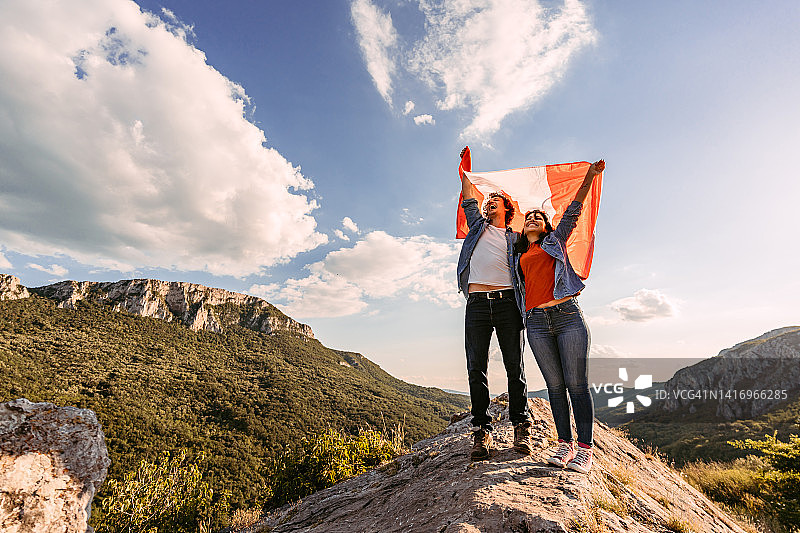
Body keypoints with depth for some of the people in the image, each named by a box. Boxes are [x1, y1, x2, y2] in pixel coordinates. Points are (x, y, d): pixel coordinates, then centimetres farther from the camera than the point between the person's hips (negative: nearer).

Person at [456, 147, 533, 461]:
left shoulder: (516, 238, 20)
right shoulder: (478, 226, 23)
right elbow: (468, 199, 27)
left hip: (507, 302, -1)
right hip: (477, 303, 1)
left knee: (515, 367, 1)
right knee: (476, 369, -1)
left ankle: (521, 427, 12)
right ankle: (481, 430, 6)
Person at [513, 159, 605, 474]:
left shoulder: (556, 240, 17)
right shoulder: (519, 255, 22)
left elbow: (574, 209, 9)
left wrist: (590, 176, 1)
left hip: (567, 315, -2)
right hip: (537, 321, 2)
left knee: (577, 384, -3)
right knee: (555, 385, 4)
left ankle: (584, 448, 6)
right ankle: (564, 445, 13)